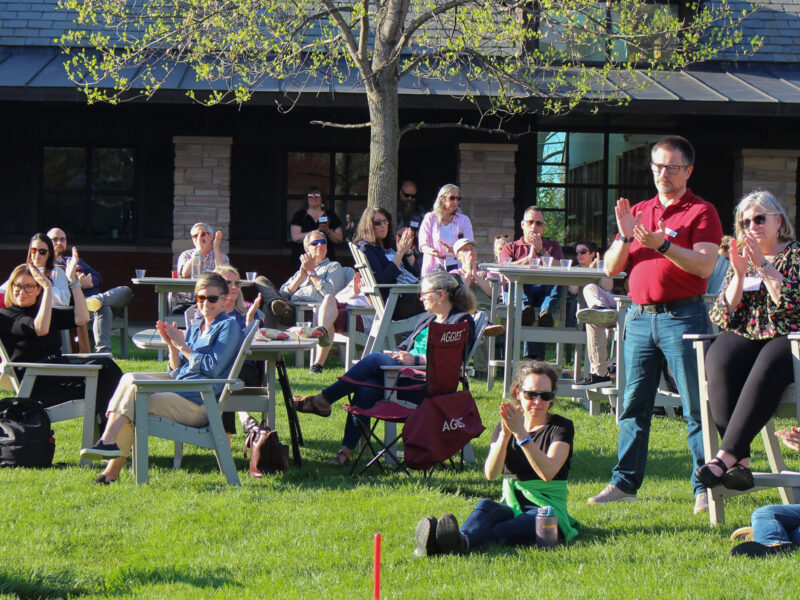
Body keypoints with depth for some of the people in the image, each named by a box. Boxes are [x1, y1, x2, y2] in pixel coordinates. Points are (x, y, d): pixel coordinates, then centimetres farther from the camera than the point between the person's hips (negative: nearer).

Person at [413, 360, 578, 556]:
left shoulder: (562, 427, 2)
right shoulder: (508, 425, 13)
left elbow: (548, 472, -18)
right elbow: (491, 473, -6)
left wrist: (521, 434, -25)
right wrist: (505, 434, -21)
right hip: (511, 507, 4)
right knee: (485, 505, -33)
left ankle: (463, 543, -69)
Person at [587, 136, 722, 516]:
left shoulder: (701, 212, 1)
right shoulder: (638, 211, 17)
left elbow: (704, 265, -13)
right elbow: (611, 268, 13)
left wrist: (661, 244, -23)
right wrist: (625, 236, -5)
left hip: (682, 316, -5)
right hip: (639, 316, 5)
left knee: (696, 406, -5)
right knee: (634, 404, 6)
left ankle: (705, 487, -2)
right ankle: (625, 482, 11)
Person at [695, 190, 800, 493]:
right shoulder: (740, 259, 22)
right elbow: (722, 317, 10)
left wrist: (763, 266, -11)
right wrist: (739, 275, -2)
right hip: (743, 338, 3)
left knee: (765, 369, -40)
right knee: (719, 364, -34)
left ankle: (726, 456, -45)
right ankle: (740, 462, -42)